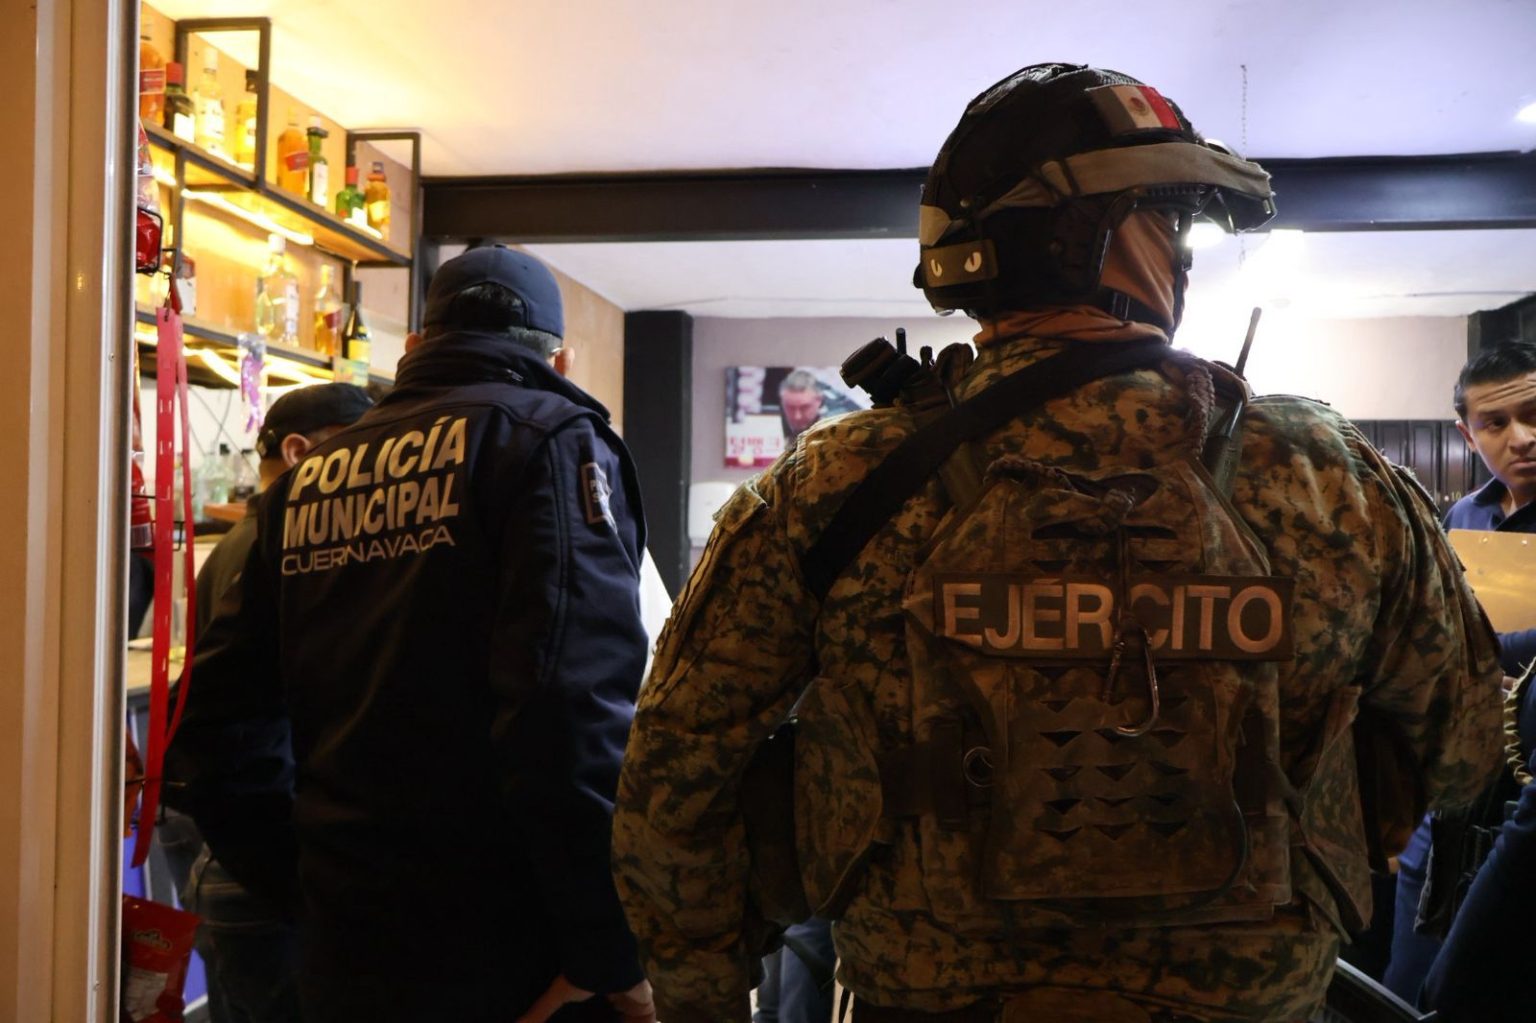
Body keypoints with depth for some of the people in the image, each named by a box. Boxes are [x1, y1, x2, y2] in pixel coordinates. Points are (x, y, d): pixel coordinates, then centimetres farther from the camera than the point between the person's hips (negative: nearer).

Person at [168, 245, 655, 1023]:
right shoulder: (552, 439, -7)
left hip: (347, 959, 5)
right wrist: (613, 954, -16)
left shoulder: (308, 478, 10)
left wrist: (310, 883, 15)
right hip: (512, 957, -5)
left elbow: (210, 718, 11)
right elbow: (573, 709, -21)